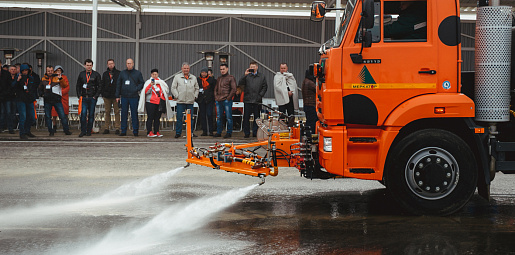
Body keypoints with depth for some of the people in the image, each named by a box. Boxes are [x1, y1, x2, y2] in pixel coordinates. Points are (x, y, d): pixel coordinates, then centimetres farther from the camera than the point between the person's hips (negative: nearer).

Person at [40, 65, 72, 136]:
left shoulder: (57, 78, 0)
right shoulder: (43, 79, 9)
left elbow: (65, 86, -12)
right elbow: (40, 89, 23)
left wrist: (61, 79, -26)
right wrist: (42, 94, 4)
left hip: (57, 100, -3)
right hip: (47, 101, 3)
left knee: (62, 116, -5)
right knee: (48, 117, 5)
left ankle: (66, 130, 5)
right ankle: (51, 131, 15)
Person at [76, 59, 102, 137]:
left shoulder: (96, 75, 3)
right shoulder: (81, 74, 10)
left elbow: (100, 86, 3)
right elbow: (78, 86, 18)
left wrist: (96, 96, -5)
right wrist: (79, 95, 6)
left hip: (92, 98, -1)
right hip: (84, 98, 1)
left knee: (91, 114, 3)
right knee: (83, 114, -8)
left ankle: (89, 131, 10)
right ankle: (83, 131, -4)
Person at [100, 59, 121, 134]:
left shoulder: (118, 73, 3)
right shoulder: (105, 74, 13)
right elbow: (102, 85, 15)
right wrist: (103, 94, 7)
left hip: (116, 96, -3)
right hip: (107, 96, 3)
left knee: (117, 112, -3)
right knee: (107, 112, 5)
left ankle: (117, 128, -1)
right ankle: (106, 128, 9)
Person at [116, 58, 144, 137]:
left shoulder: (138, 73, 6)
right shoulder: (122, 73, 12)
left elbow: (142, 83, 7)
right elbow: (118, 84, 14)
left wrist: (137, 89, -10)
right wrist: (117, 96, 9)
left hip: (134, 97, -2)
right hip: (124, 97, 2)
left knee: (134, 114, -1)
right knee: (124, 114, 3)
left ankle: (135, 130, 5)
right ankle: (123, 131, 8)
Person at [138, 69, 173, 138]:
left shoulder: (161, 82, 14)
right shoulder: (148, 82, 3)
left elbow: (166, 90, 22)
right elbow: (146, 91, -9)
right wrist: (150, 85, -23)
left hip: (160, 103, 4)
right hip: (151, 102, -4)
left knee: (158, 118, 5)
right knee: (150, 118, -5)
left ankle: (156, 132, 9)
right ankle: (149, 132, -4)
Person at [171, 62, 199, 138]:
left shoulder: (193, 78, 14)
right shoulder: (177, 77, 6)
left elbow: (196, 88, 20)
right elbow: (173, 88, 5)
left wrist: (195, 96, 8)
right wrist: (176, 96, -5)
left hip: (190, 101, 2)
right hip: (180, 101, -2)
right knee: (179, 118, -2)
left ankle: (191, 132, 10)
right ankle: (178, 133, 4)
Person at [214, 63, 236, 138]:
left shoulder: (231, 78, 0)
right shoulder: (219, 79, 19)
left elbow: (234, 89, -6)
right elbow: (215, 89, 25)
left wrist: (228, 98, -10)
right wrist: (216, 97, 10)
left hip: (227, 100, -6)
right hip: (218, 101, 6)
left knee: (228, 117, -4)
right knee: (219, 117, 8)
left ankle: (229, 132, 0)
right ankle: (218, 132, 13)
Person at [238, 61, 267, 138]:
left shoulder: (262, 76, 9)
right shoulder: (247, 76, 5)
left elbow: (264, 87, 9)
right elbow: (240, 84, -5)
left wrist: (260, 95, -4)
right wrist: (245, 75, -15)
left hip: (257, 100, 1)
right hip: (247, 100, -1)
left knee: (257, 117, 5)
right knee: (246, 117, 0)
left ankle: (255, 132, 13)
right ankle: (246, 133, 7)